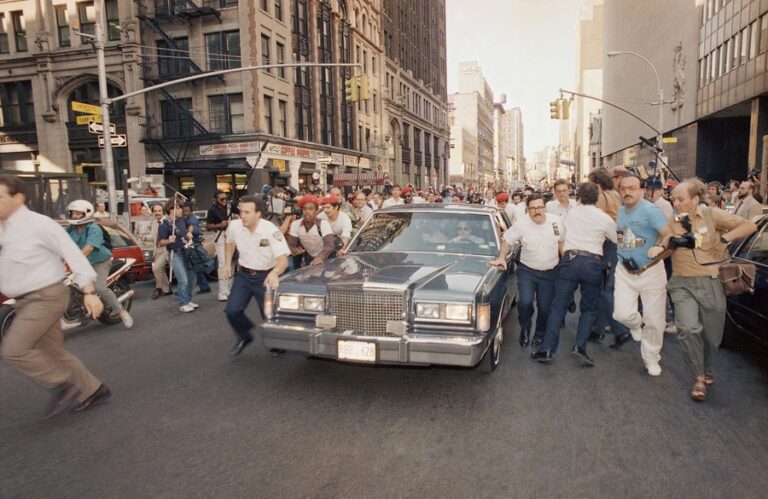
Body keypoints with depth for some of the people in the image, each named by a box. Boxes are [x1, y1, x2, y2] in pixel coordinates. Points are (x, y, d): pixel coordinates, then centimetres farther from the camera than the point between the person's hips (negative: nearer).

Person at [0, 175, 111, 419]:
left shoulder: (39, 224, -14)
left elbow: (74, 255, -16)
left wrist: (90, 293, -20)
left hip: (47, 297, -8)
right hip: (25, 301, 8)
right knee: (53, 353, 12)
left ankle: (64, 386, 1)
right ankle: (93, 390, 25)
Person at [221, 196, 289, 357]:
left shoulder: (271, 230, -25)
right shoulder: (234, 226, -12)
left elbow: (283, 259, -33)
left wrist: (274, 273, -52)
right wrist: (227, 264, 10)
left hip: (266, 276, -4)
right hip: (243, 275, 4)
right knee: (231, 310, -4)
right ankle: (245, 336, 26)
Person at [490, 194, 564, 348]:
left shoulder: (555, 221, -4)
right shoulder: (522, 225, -11)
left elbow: (562, 242, 10)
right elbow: (507, 240, 0)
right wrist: (501, 258, -8)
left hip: (549, 272, 2)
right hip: (527, 271, -2)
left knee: (545, 307, 4)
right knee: (524, 302, -15)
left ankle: (540, 334, 29)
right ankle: (525, 330, 14)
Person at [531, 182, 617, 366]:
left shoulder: (571, 213, 11)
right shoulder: (605, 218, 3)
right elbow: (617, 240, 13)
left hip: (570, 260, 1)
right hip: (593, 263, -1)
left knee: (558, 306, 1)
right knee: (589, 309, 11)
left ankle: (547, 349, -6)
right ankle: (580, 346, -5)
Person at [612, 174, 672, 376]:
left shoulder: (650, 210, -14)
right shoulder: (620, 211, 7)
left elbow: (669, 234, -24)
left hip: (651, 271, -4)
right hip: (625, 271, 4)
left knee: (654, 320, 3)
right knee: (622, 314, -9)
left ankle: (651, 359, 25)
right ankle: (637, 324, 29)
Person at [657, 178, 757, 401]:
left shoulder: (711, 215, -3)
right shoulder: (673, 222, 5)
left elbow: (749, 226, -5)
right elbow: (664, 245, 14)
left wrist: (725, 238, -18)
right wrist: (658, 249, -8)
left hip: (711, 284, -1)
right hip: (682, 285, 1)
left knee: (712, 336, 10)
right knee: (688, 328, -20)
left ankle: (706, 369, 41)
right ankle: (699, 378, -2)